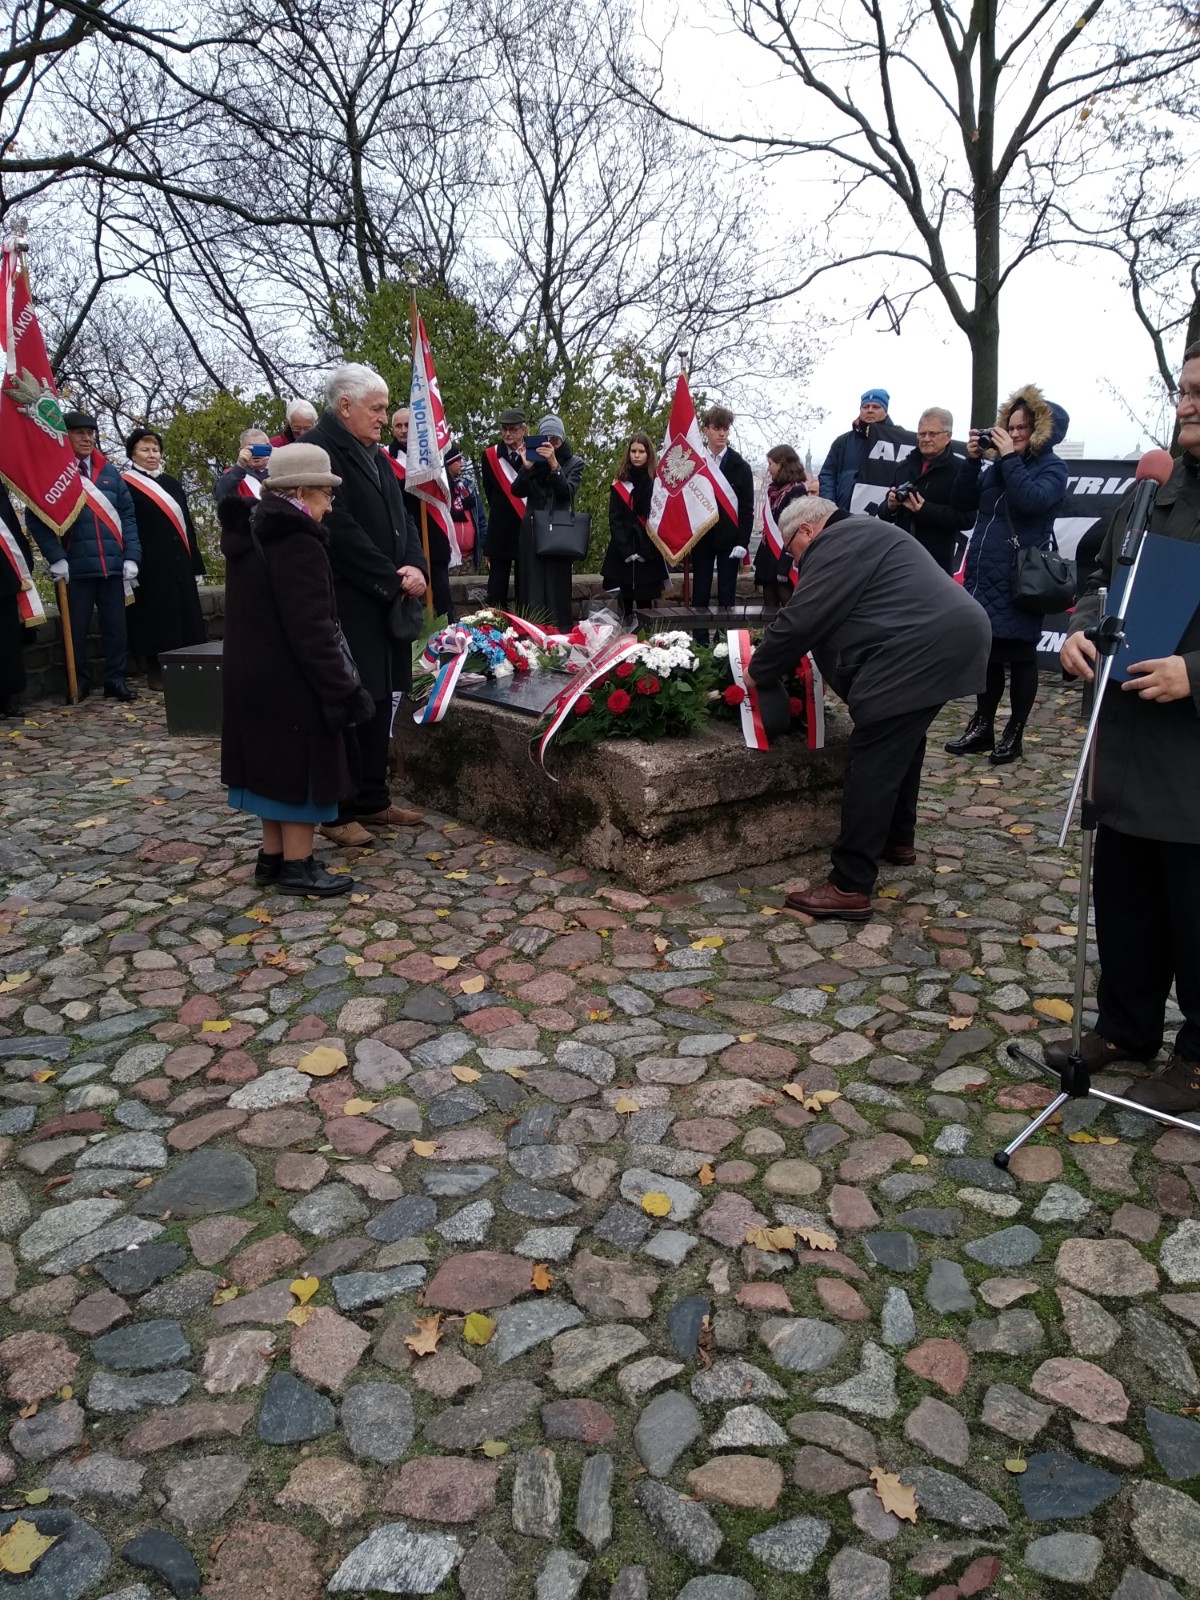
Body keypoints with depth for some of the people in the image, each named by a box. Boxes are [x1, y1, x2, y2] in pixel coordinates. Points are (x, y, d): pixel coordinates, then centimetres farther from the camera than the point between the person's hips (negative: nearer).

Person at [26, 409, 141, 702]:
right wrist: (56, 558, -13)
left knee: (115, 626, 5)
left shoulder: (110, 472, 12)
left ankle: (115, 681, 15)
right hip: (75, 567, -3)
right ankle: (78, 684, 16)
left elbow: (128, 515, 10)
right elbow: (36, 518, -4)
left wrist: (131, 556, 0)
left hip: (112, 564, 3)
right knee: (76, 629, 4)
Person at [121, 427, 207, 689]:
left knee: (184, 614, 7)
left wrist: (195, 562, 13)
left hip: (178, 561, 6)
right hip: (148, 563, -6)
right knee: (155, 616, -3)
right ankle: (155, 670, 4)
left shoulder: (172, 484, 16)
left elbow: (186, 523, 17)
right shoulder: (125, 485, -3)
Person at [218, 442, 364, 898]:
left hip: (252, 675, 9)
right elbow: (311, 630, -24)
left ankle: (273, 856, 25)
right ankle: (297, 866, 9)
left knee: (275, 764, 17)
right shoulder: (297, 544, -20)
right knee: (299, 769, 1)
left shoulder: (249, 534, 11)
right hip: (289, 682, -9)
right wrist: (342, 690, -21)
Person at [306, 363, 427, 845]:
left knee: (378, 701, 12)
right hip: (346, 605, -9)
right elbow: (341, 530, -19)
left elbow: (399, 516, 16)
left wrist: (414, 566, -3)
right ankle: (337, 813, 6)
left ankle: (372, 800, 23)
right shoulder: (319, 449, -12)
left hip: (381, 601, 9)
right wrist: (392, 579, -14)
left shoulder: (373, 453, 17)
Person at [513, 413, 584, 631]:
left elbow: (567, 492, -11)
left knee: (557, 587, -6)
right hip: (532, 531, 2)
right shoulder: (534, 459, 10)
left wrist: (554, 465, -24)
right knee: (532, 587, -4)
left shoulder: (574, 462, 6)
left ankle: (560, 634, -6)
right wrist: (526, 467, -17)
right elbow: (517, 491, -1)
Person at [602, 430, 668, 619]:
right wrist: (626, 550, -10)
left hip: (649, 555, -1)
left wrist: (646, 551, -13)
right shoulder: (619, 484, 7)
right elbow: (615, 520, 2)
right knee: (625, 605, 0)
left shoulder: (657, 482, 2)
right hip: (623, 554, 1)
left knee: (645, 603, 0)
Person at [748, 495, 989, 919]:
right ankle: (899, 840, 42)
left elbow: (800, 620, -10)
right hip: (949, 638, 11)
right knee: (901, 742, 26)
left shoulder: (835, 545, -6)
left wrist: (758, 672, 3)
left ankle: (850, 888, -7)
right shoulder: (859, 536, 27)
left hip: (919, 650, -11)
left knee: (873, 762, -9)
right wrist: (778, 664, 28)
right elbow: (819, 619, 30)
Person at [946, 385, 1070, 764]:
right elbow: (963, 504, 7)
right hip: (982, 576, 6)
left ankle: (1014, 735, 11)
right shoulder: (997, 465, 14)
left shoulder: (1052, 468, -2)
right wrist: (972, 460, -2)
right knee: (986, 653, 12)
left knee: (1019, 656, 2)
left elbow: (1030, 501, -22)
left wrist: (1010, 458, -17)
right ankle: (983, 726, 22)